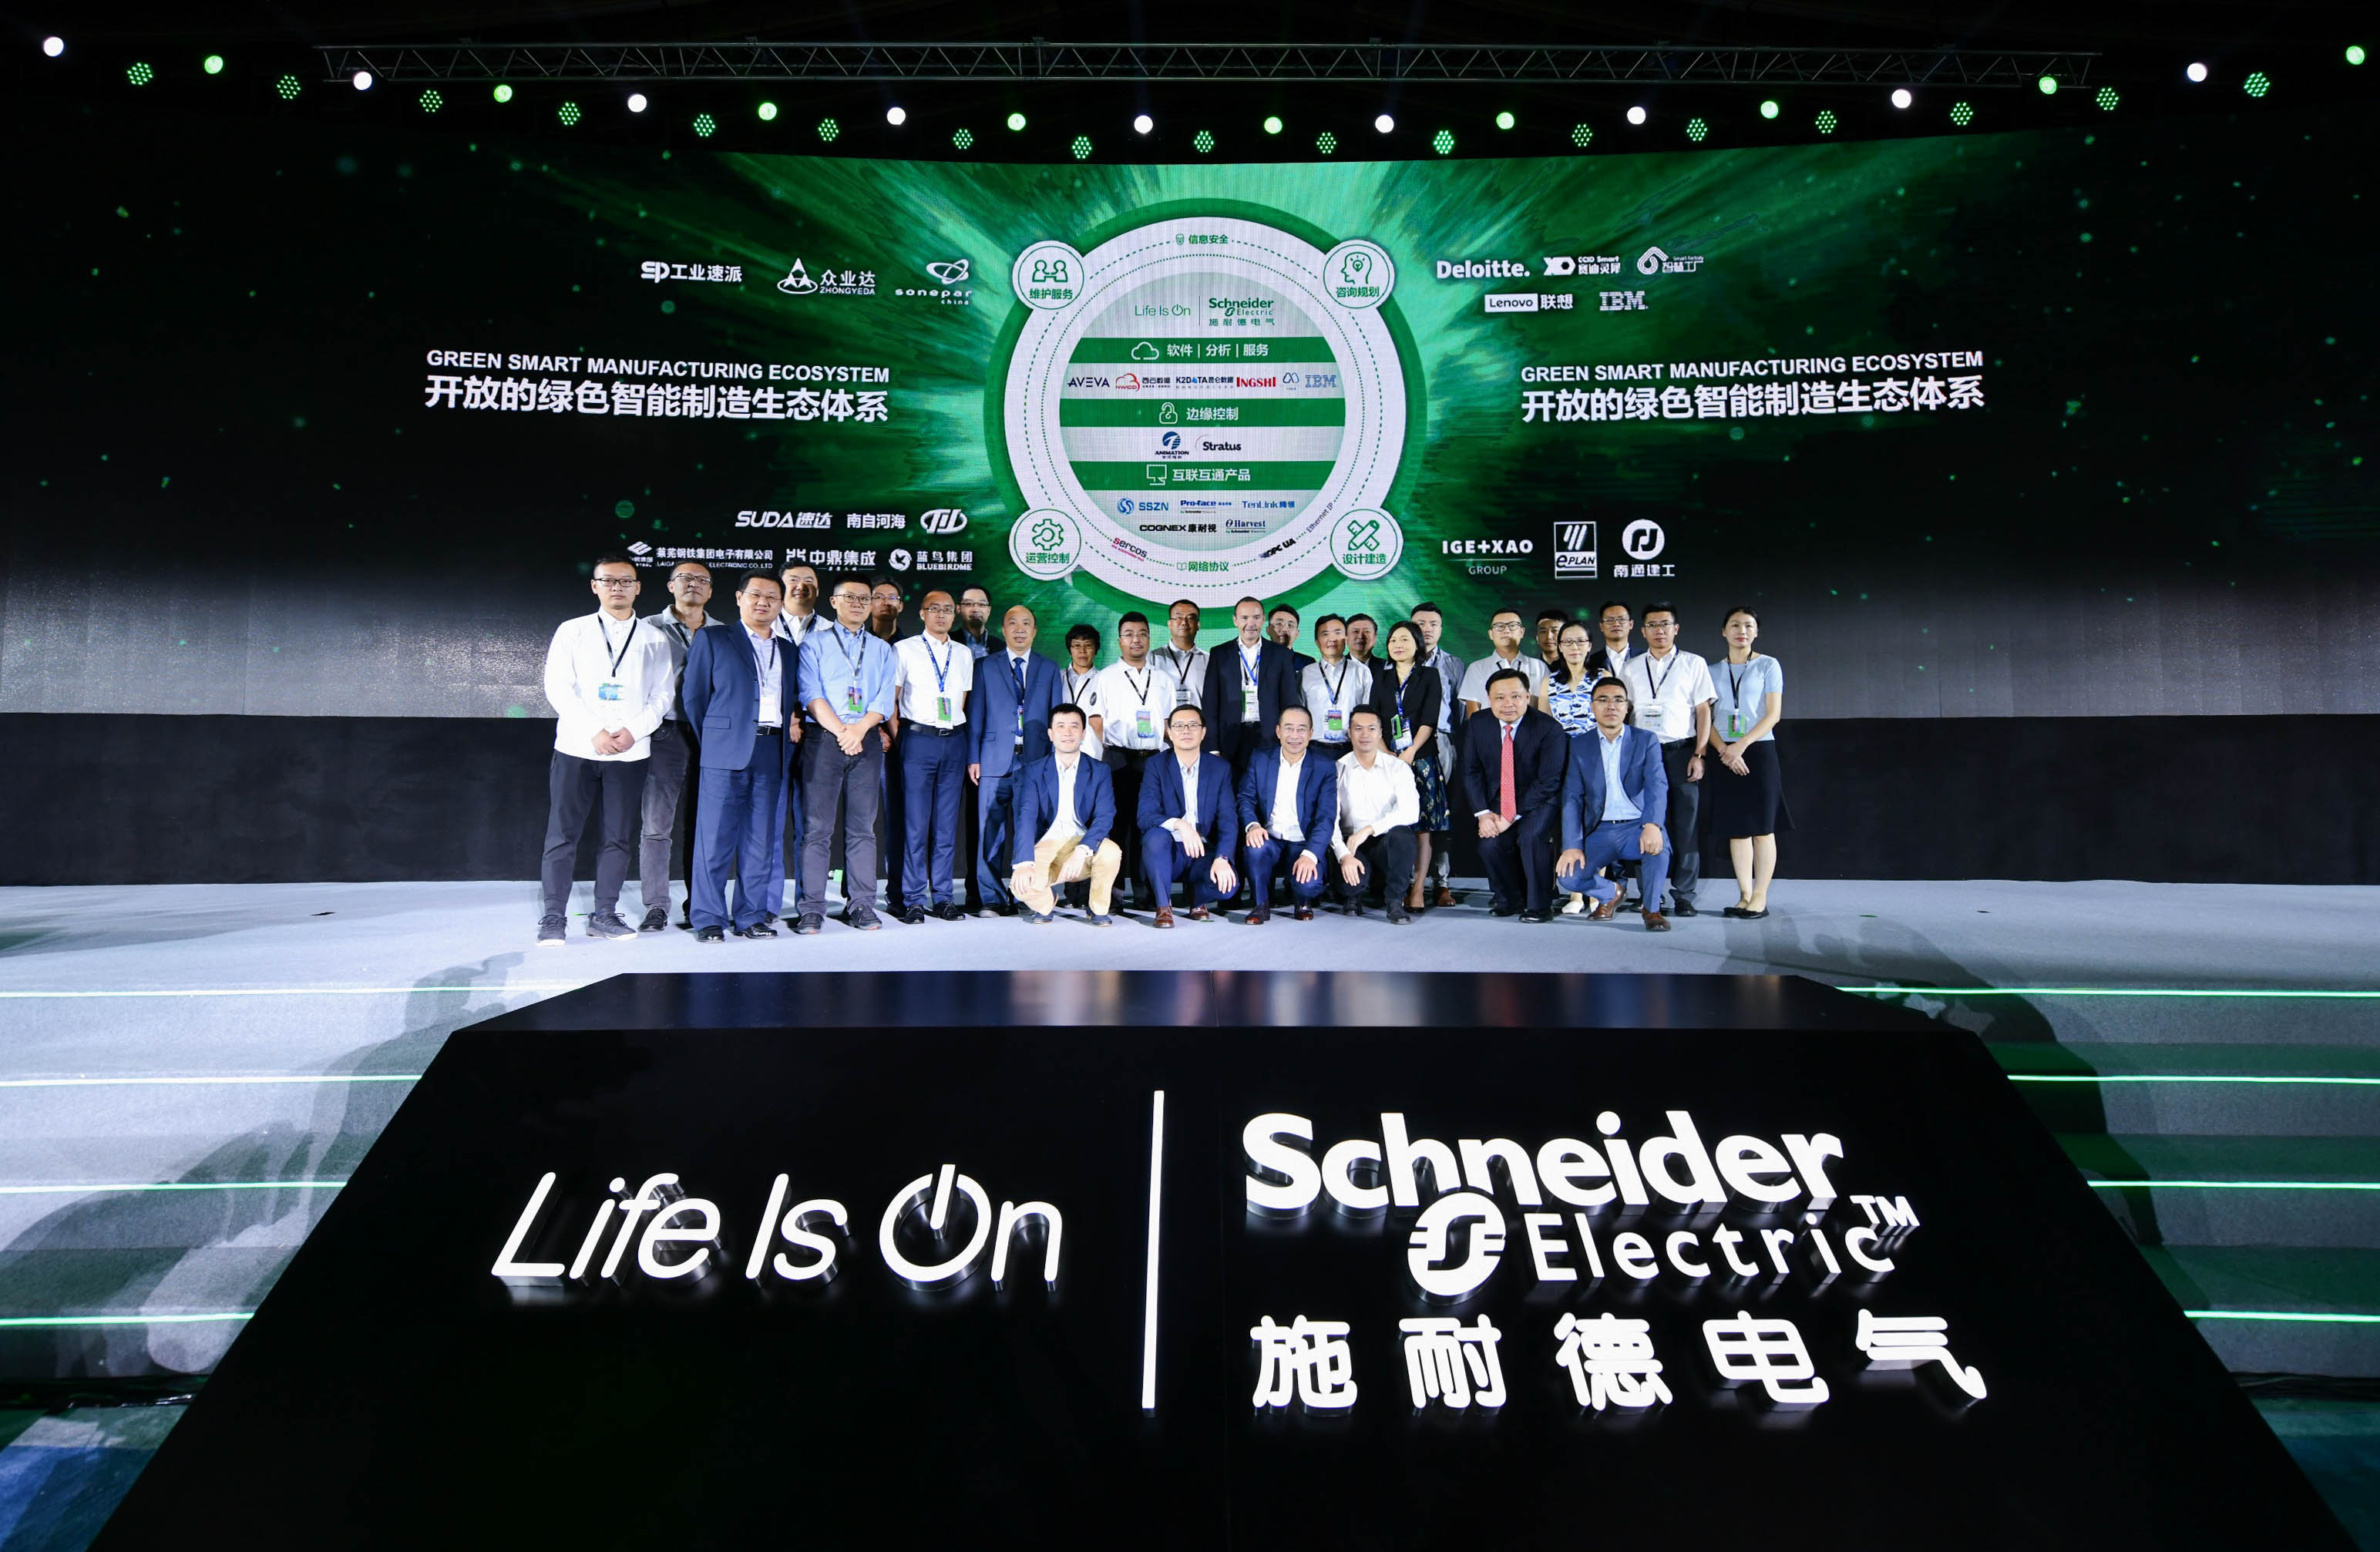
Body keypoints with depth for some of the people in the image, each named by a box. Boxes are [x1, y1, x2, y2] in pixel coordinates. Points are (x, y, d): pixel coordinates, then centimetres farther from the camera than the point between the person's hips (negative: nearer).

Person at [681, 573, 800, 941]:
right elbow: (693, 695, 5)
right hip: (726, 754, -4)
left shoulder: (788, 650, 19)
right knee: (715, 838, -3)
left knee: (762, 841, 6)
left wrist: (794, 720, 6)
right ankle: (708, 919, 4)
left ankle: (751, 916, 13)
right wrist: (712, 740, 5)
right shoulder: (712, 639, 6)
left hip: (773, 754, 4)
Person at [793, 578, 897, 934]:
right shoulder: (814, 644, 11)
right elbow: (811, 694, -2)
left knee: (863, 826, 3)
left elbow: (885, 698, 7)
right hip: (823, 739, -2)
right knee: (817, 826, -5)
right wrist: (841, 731, -13)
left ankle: (861, 905, 6)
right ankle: (812, 909, -2)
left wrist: (860, 728, -10)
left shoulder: (882, 650, 19)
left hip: (867, 741, 3)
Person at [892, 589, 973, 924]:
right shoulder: (904, 650, 4)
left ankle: (943, 897, 11)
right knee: (915, 823, -4)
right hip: (918, 739, -3)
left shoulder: (964, 654, 15)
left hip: (954, 741, 4)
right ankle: (913, 900, 2)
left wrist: (960, 737, 10)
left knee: (948, 824, 5)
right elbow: (890, 698, 4)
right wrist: (895, 735, -2)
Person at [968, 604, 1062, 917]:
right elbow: (975, 715, 9)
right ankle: (993, 899, 5)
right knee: (990, 833, -2)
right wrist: (973, 758, 1)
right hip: (995, 761, -1)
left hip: (1035, 762, 1)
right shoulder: (986, 666, 12)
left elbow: (1056, 717, 12)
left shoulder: (1049, 669, 14)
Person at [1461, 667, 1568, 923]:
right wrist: (1483, 813, -14)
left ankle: (1539, 905, -10)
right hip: (1497, 800, 3)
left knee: (1531, 836, -31)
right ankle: (1509, 898, 10)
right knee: (1489, 845, -20)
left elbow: (1548, 782, -18)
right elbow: (1471, 772, 0)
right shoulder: (1476, 725, -4)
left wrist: (1512, 817, -23)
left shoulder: (1549, 728, -16)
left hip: (1538, 801, -3)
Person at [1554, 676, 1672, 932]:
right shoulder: (1579, 745, 6)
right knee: (1566, 875, -19)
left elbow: (1657, 785, -12)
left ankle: (1652, 909, -9)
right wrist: (1572, 846, -13)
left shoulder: (1646, 741, 3)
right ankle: (1611, 893, 16)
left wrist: (1652, 825, -32)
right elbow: (1572, 797, 0)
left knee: (1658, 842, -36)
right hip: (1600, 831, 2)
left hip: (1637, 826, -2)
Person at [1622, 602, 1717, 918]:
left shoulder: (1694, 664, 7)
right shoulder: (1631, 668, 12)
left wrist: (1698, 755, -6)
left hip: (1681, 750, -1)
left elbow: (1703, 711, 3)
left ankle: (1684, 895, 5)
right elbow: (1623, 713, 12)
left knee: (1686, 826, -2)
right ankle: (1649, 896, 8)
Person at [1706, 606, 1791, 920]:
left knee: (1762, 827, -4)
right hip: (1725, 756, 3)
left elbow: (1774, 713, -4)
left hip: (1759, 750, -3)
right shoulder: (1714, 671, 11)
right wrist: (1725, 750, -10)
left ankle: (1760, 898, 0)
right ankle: (1745, 896, 9)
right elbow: (1706, 717, 5)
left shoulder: (1768, 666, 3)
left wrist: (1741, 745, -15)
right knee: (1736, 827, 4)